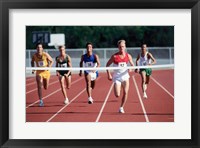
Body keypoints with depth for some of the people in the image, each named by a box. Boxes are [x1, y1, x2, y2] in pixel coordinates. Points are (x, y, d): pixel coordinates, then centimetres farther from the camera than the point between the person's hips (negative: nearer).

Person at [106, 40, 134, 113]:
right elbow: (107, 64, 2)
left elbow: (132, 65, 10)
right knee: (117, 95, -10)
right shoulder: (114, 56, -6)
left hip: (125, 76, 2)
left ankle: (121, 107, 10)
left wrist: (130, 68, -13)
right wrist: (109, 75, -5)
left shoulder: (128, 56, 1)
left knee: (125, 93, -7)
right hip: (117, 77, -2)